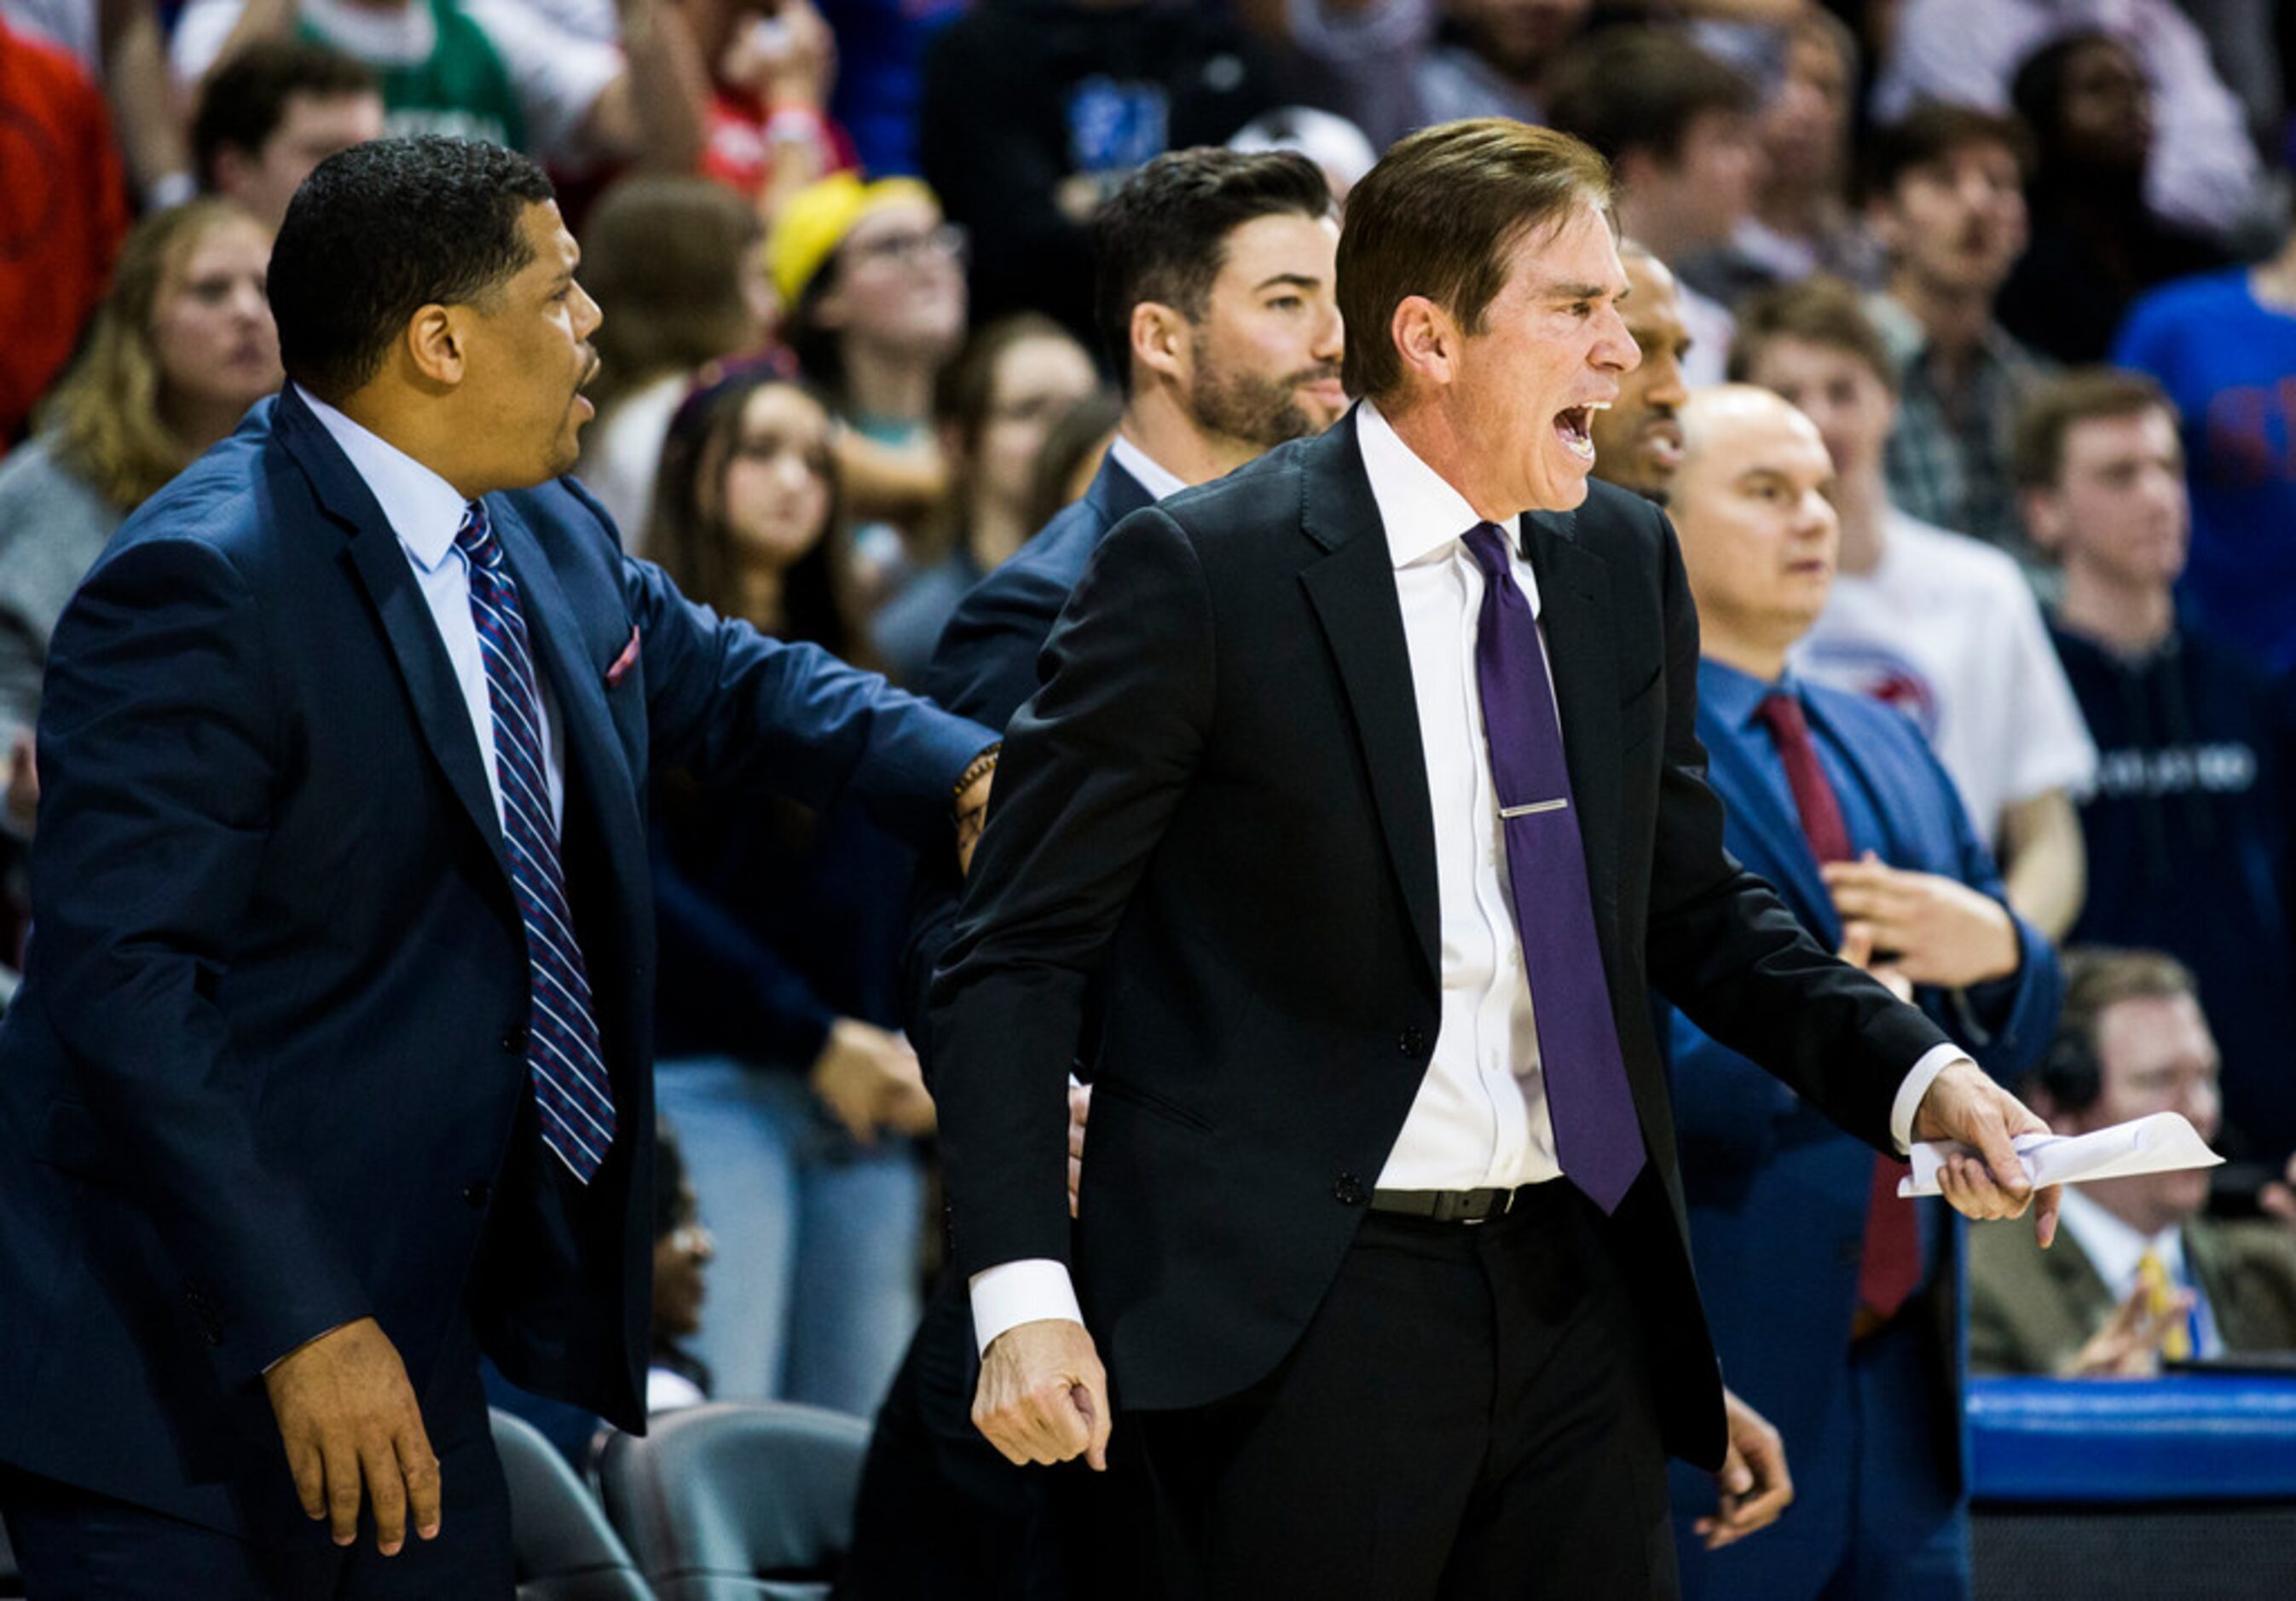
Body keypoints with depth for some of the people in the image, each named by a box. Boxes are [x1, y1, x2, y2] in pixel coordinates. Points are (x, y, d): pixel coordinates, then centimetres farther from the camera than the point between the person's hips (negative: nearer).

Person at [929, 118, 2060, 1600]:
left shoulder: (1627, 565, 11)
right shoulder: (1199, 575, -8)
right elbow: (1017, 957, -7)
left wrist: (1920, 1075, 4)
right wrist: (1022, 1292, -18)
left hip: (1578, 1305, 6)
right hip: (1292, 1314, -5)